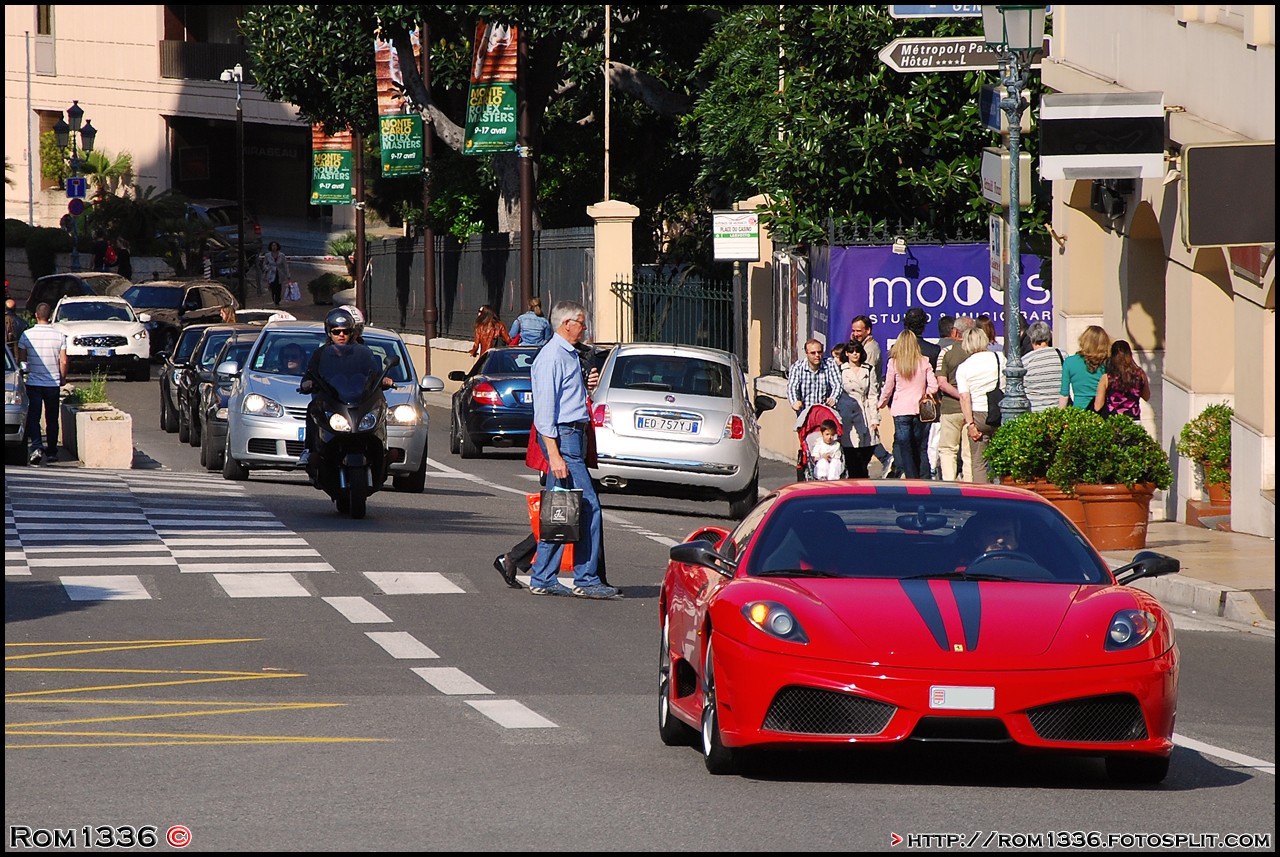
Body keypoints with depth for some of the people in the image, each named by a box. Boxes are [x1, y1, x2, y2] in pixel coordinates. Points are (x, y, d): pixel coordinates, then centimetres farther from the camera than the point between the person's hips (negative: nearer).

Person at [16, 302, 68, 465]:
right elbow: (63, 361, -4)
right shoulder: (59, 335, -5)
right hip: (53, 383, 1)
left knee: (33, 416, 0)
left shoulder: (27, 334, -6)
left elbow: (21, 358, 0)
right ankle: (52, 452, 18)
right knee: (52, 418, 12)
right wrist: (62, 378, 12)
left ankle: (37, 447, -19)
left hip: (33, 382, -1)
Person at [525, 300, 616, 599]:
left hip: (573, 436, 10)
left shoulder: (569, 355, 19)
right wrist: (554, 455, -23)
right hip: (562, 437, -10)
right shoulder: (552, 357, -13)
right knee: (588, 507, -10)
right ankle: (586, 580, -8)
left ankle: (543, 579, 13)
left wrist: (585, 385, 15)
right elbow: (544, 408, -19)